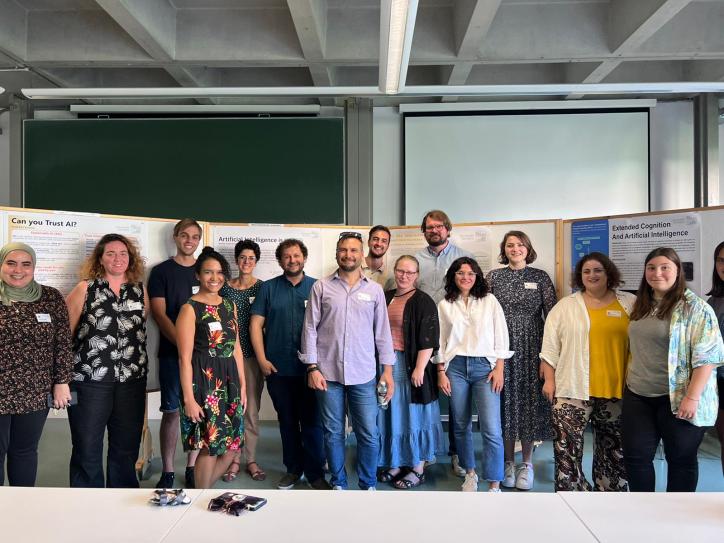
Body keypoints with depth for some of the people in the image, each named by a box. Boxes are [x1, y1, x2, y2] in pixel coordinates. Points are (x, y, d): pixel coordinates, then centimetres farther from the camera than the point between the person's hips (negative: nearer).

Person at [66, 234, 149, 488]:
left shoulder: (140, 290, 8)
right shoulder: (85, 288, -1)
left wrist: (140, 367, 11)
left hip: (132, 380, 3)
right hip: (89, 379, -3)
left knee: (127, 448, 12)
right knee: (87, 448, 7)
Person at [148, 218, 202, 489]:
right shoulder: (161, 271, 4)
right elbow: (159, 314, -4)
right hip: (172, 352, -2)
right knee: (172, 412, 2)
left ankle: (192, 468, 19)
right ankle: (167, 472, 14)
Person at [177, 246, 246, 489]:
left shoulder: (229, 306, 11)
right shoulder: (190, 308, -8)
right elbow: (185, 358, -11)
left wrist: (242, 385, 11)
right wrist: (188, 397, -14)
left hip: (229, 380, 6)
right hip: (203, 381, -6)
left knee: (232, 446, 9)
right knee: (210, 446, 2)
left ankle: (203, 489, 31)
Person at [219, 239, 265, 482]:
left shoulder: (262, 287, 1)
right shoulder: (225, 287, 5)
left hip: (253, 355, -1)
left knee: (251, 409, 5)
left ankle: (251, 460, 18)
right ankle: (234, 459, 19)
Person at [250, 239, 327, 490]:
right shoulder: (269, 288, 6)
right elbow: (256, 324, 3)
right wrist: (262, 359, -5)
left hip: (310, 368, -1)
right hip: (278, 368, 2)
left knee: (312, 421, 1)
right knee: (287, 421, 13)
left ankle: (315, 472, 14)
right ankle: (293, 468, 28)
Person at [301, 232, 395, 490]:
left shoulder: (374, 289, 6)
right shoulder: (321, 287, 2)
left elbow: (383, 331, 8)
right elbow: (310, 329, 1)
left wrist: (388, 370, 4)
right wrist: (312, 367, -5)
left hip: (363, 374, 1)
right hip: (328, 373, 0)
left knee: (369, 434, 3)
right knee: (333, 432, 9)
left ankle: (368, 485, 23)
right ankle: (338, 484, 27)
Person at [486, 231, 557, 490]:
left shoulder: (540, 277, 4)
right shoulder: (494, 277, 5)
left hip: (531, 349, 0)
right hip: (502, 348, 0)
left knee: (529, 400, 4)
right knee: (506, 400, 4)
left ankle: (527, 462, 19)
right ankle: (509, 462, 18)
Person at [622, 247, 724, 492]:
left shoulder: (695, 307, -10)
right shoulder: (641, 305, 11)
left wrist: (692, 397, -20)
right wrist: (629, 380, 16)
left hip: (677, 399, -6)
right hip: (638, 396, 6)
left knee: (681, 459, 9)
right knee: (635, 455, 9)